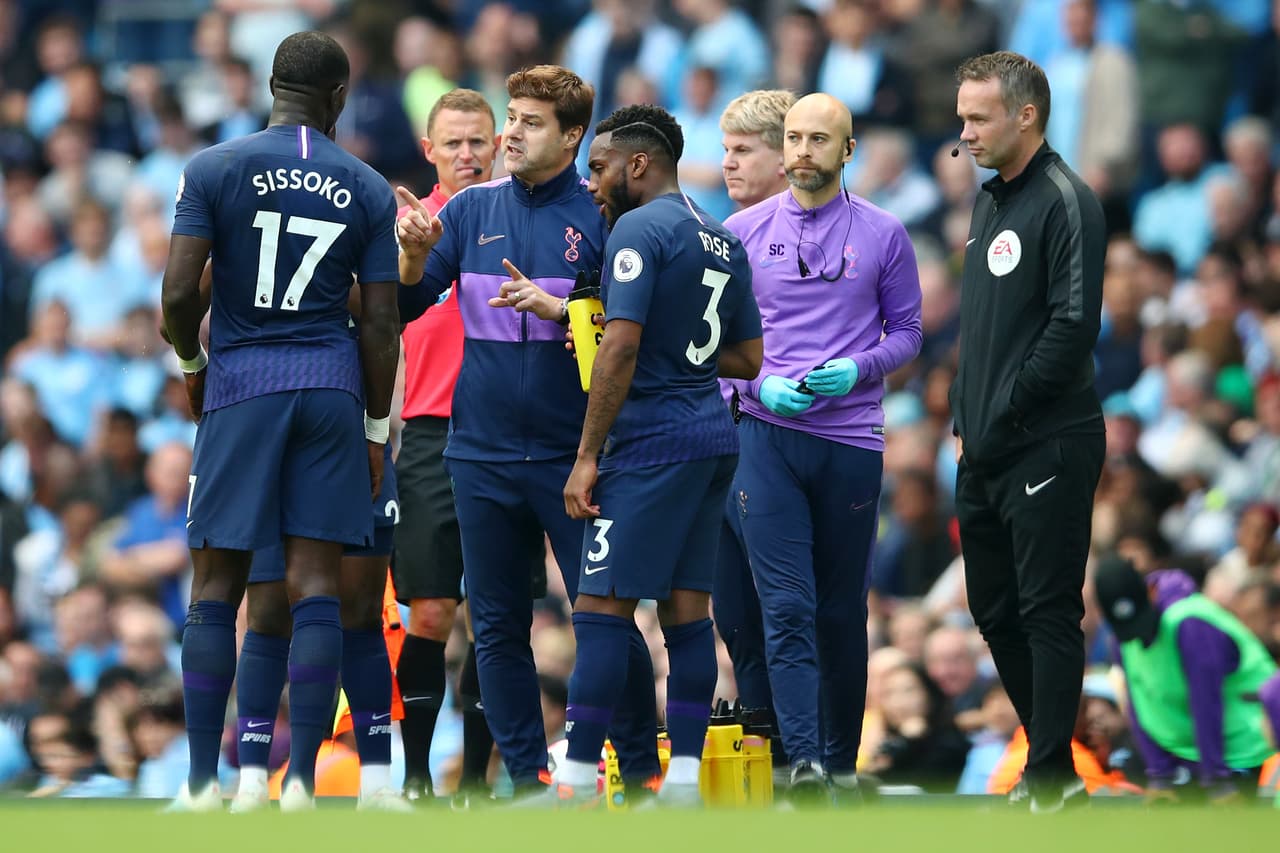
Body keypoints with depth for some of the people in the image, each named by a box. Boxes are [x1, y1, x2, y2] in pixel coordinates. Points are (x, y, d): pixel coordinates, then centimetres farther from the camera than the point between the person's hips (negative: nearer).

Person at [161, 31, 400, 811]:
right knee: (317, 585, 0)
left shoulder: (213, 171, -2)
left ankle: (203, 783, 1)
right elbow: (381, 326, 2)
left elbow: (180, 293, -8)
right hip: (331, 388, 1)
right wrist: (377, 430, 11)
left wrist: (192, 364, 12)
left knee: (217, 587, 4)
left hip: (240, 384, -1)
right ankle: (301, 782, -5)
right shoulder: (368, 190, 3)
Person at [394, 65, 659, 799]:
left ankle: (641, 768, 5)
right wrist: (415, 254, -13)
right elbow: (405, 306, 7)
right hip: (482, 454, 4)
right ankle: (528, 777, 13)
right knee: (497, 626, 6)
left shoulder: (600, 216, -3)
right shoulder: (470, 211, 8)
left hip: (572, 455, -4)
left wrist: (554, 307, -20)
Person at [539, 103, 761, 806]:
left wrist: (587, 456, -16)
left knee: (603, 607, -7)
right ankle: (684, 780, 6)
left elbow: (621, 347, -18)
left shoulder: (639, 228, -10)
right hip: (713, 434, 9)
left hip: (651, 442, -9)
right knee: (686, 608, 8)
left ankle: (575, 781, -8)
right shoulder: (724, 242, 16)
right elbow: (746, 359, 22)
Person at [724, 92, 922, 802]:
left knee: (843, 611, 9)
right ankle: (802, 758, -20)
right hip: (767, 437, -1)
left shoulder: (882, 235, 4)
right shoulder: (743, 232, 5)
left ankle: (843, 760, 20)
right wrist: (761, 385, -9)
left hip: (852, 439, 1)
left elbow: (906, 332, 8)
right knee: (787, 607, -11)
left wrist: (858, 369, -11)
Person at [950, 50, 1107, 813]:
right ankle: (1052, 757, 21)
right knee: (995, 610, 12)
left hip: (1047, 449, -9)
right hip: (985, 450, 9)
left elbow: (1073, 326, -19)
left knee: (1047, 613, -6)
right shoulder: (991, 201, 15)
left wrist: (1002, 416, -15)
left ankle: (1053, 779, -3)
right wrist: (967, 420, 11)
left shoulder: (1064, 202, -12)